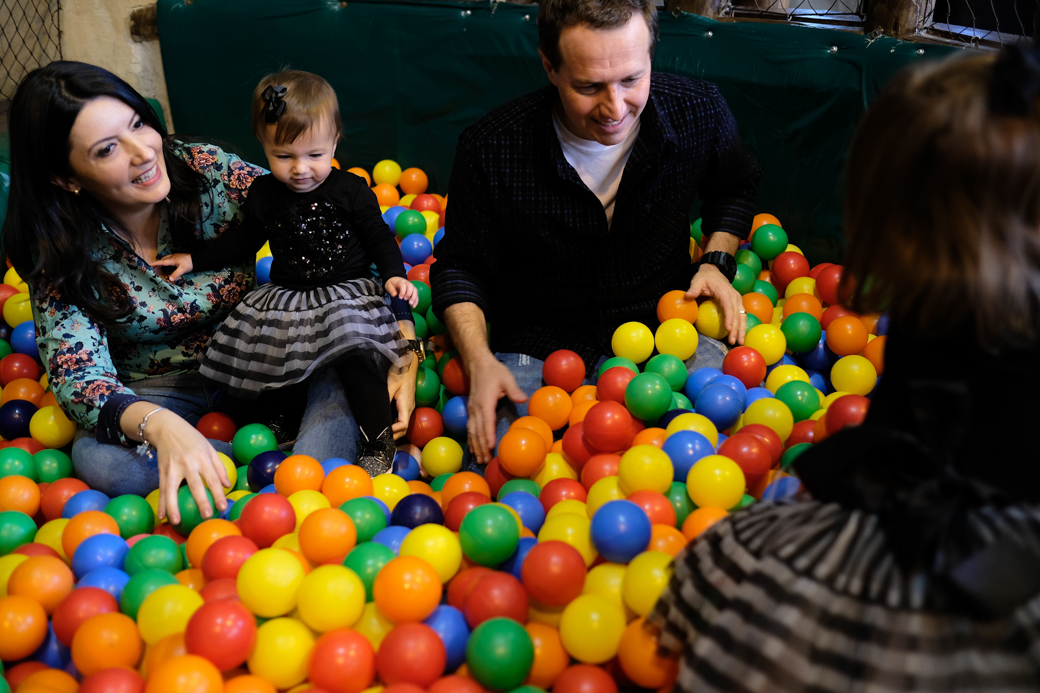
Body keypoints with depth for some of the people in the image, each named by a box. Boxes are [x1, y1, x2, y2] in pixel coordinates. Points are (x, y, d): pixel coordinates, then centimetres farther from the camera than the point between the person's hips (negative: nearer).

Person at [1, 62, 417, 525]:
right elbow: (76, 375, -20)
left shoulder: (208, 171, -15)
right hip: (155, 393, 0)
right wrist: (159, 425, -43)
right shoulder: (60, 255, -14)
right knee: (96, 459, -31)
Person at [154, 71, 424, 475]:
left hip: (348, 294, -4)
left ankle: (379, 440, -11)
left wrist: (394, 275, -16)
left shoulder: (352, 191, -7)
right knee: (247, 362, -9)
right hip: (284, 299, 4)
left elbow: (379, 237, 1)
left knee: (357, 358, -28)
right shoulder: (264, 195, 4)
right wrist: (194, 259, 15)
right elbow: (243, 241, 17)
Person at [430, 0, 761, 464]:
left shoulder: (699, 113, -8)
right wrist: (479, 361, -17)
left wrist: (717, 261, 2)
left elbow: (736, 186, 18)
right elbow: (460, 268, -2)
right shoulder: (490, 148, -15)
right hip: (535, 347, -2)